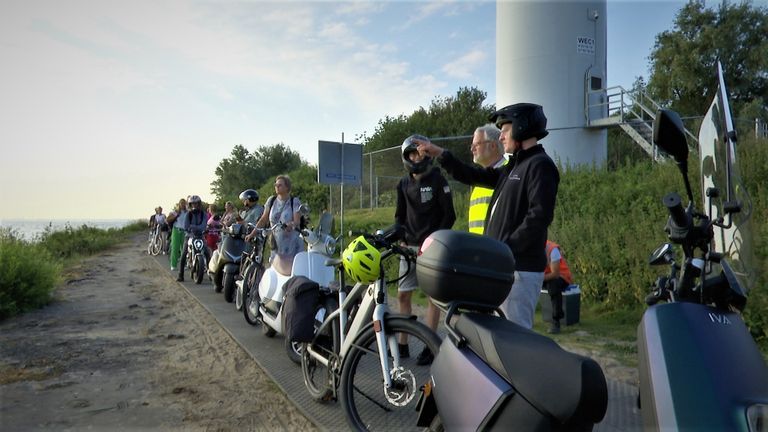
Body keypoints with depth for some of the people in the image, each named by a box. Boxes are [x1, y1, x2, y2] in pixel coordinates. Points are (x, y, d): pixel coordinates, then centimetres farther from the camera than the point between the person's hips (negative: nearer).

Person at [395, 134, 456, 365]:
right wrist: (400, 238, 0)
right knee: (403, 295, 7)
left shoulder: (437, 180, -4)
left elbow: (449, 215, -6)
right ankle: (402, 344, 18)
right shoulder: (403, 184, 10)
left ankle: (429, 347, 7)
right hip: (410, 246, 5)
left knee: (433, 296, 0)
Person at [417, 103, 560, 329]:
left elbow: (540, 216, -20)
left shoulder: (540, 164, -10)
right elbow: (476, 176, 24)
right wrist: (440, 154, 21)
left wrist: (506, 248, -20)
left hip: (521, 268, -10)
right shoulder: (514, 167, 19)